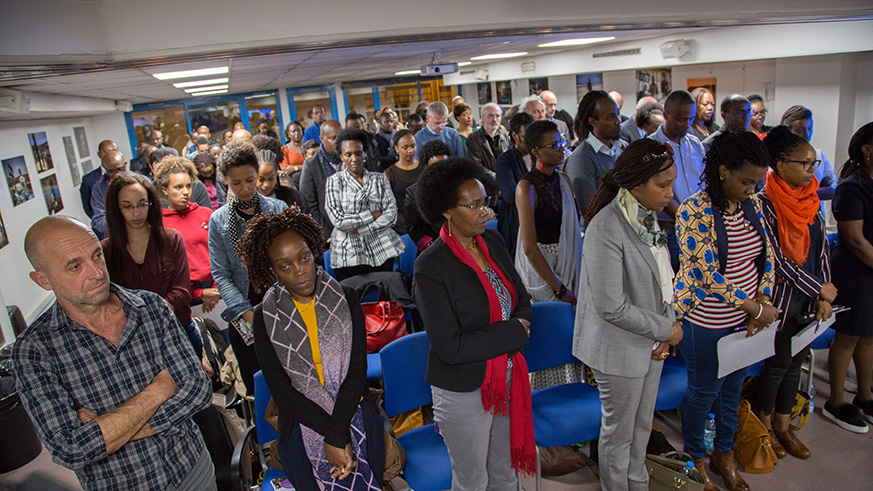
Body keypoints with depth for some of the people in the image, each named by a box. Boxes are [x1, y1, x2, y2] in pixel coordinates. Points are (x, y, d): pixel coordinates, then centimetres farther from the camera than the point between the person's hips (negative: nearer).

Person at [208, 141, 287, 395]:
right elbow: (220, 274, 0)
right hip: (242, 312, 1)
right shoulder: (218, 220, 2)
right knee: (255, 384, 8)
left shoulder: (278, 209, 1)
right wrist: (247, 312, -11)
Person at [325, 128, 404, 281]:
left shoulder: (379, 178, 9)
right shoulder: (334, 181, 3)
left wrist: (359, 229, -10)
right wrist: (373, 215, -8)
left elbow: (392, 214, -2)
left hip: (381, 250, 2)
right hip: (348, 255, -2)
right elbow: (338, 220, -9)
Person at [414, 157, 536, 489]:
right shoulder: (430, 267, -23)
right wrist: (513, 332, -18)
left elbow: (522, 299, 6)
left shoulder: (492, 241, -2)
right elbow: (449, 347, -24)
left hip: (507, 379, 6)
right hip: (464, 393, -6)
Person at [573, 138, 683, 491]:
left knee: (643, 424, 26)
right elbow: (612, 307, -27)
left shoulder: (648, 215, 0)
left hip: (651, 343, 8)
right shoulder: (606, 228, -27)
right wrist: (666, 329, -16)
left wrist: (667, 327, -4)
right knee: (619, 432, 14)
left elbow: (661, 277, 10)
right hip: (619, 348, -8)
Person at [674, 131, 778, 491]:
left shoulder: (751, 204, 1)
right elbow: (708, 274, -25)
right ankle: (695, 458, 34)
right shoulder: (694, 211, -21)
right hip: (705, 323, -6)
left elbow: (767, 256, 7)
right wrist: (757, 308, -20)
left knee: (733, 388, 19)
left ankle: (724, 455, 41)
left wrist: (762, 302, -6)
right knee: (704, 391, 11)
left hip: (743, 319, 6)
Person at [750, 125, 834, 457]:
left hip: (810, 299, 7)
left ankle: (783, 424, 31)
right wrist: (820, 288, -11)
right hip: (781, 299, -7)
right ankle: (764, 424, 26)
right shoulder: (765, 203, -16)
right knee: (778, 363, 4)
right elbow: (776, 258, -18)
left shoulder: (810, 200, 6)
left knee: (795, 362, 15)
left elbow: (822, 249, 8)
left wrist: (824, 296, 1)